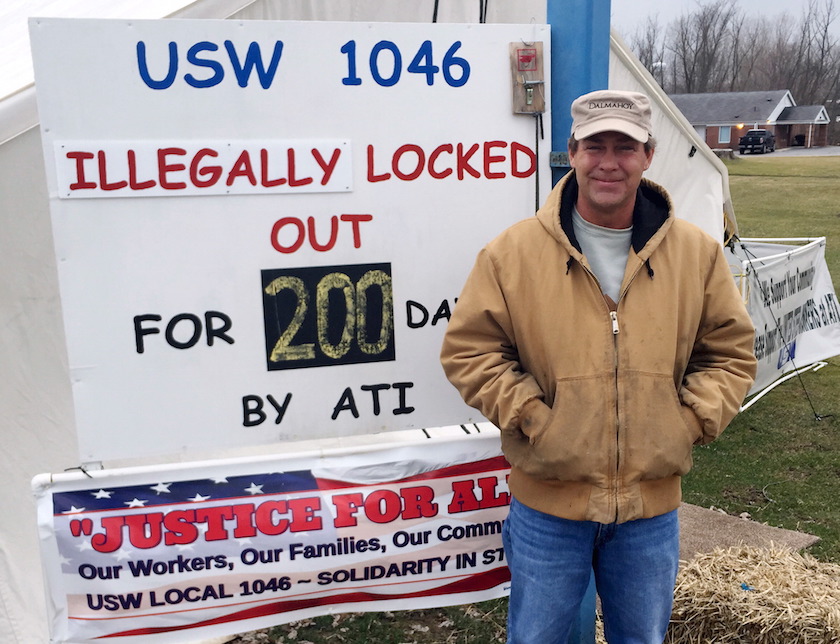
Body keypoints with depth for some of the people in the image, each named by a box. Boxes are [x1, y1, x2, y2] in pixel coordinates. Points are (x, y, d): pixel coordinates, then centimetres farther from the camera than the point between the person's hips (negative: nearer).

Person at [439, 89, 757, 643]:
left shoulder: (698, 253, -1)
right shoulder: (514, 252, -8)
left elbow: (730, 353, 7)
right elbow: (469, 349, -4)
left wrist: (689, 421, -6)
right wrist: (530, 416, -13)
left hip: (653, 506, 2)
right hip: (548, 501, -2)